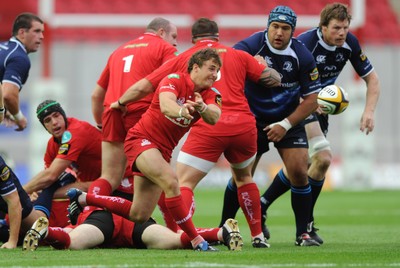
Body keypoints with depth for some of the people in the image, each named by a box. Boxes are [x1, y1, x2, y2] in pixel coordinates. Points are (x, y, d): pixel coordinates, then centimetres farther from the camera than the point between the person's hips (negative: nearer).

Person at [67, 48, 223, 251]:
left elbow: (213, 117, -19)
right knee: (170, 181, -33)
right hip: (142, 139, -7)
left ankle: (83, 199, 24)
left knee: (139, 216, 7)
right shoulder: (175, 80, -13)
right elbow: (165, 104, -33)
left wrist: (202, 107, -42)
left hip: (162, 151, 7)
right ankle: (196, 240, -29)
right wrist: (180, 110, -56)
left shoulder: (209, 95, 2)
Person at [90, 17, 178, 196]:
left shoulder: (119, 50, 29)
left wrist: (100, 124, 40)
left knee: (109, 179, 5)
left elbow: (96, 95, 32)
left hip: (112, 111, 5)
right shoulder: (164, 48, 10)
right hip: (141, 110, -5)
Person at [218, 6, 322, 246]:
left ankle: (303, 233, 2)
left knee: (299, 173, -10)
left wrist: (286, 125, -15)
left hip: (288, 121, 1)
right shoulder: (251, 46, -18)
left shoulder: (302, 57, -14)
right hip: (253, 119, -1)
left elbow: (311, 100, -7)